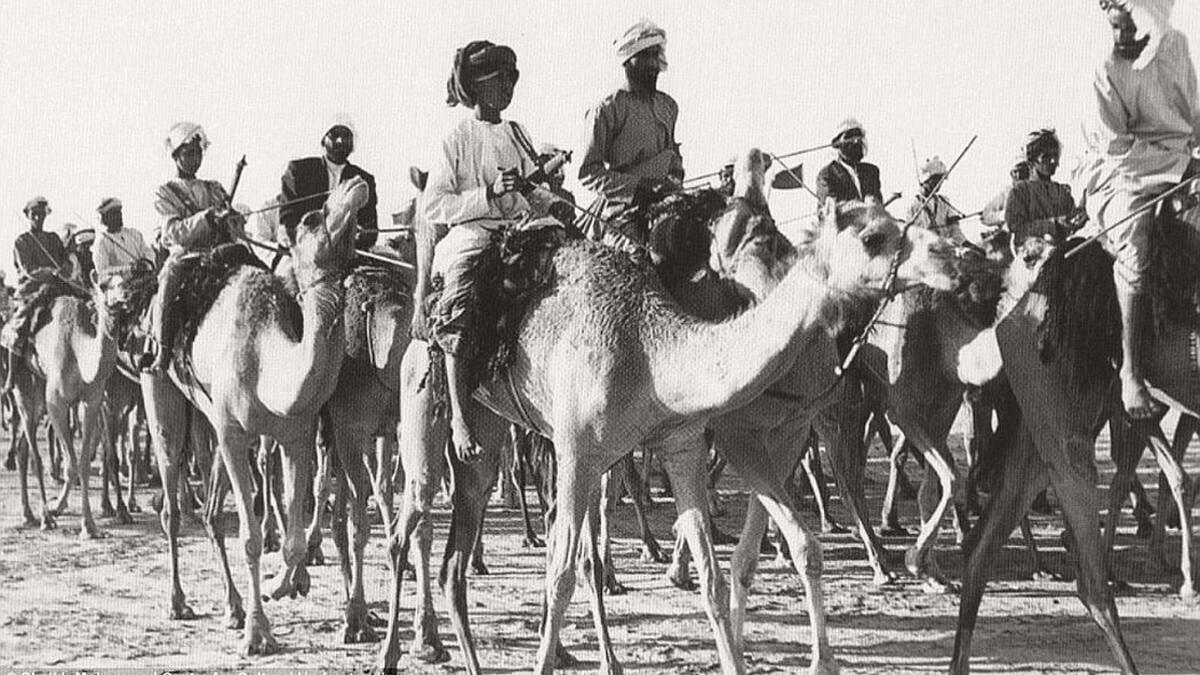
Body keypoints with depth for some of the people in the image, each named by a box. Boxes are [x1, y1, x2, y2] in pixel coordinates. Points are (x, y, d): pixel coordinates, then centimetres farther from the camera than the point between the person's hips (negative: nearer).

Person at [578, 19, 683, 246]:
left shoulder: (668, 106, 17)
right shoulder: (606, 110, -2)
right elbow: (588, 172, -6)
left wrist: (674, 181, 11)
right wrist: (637, 185, -15)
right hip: (621, 213, -5)